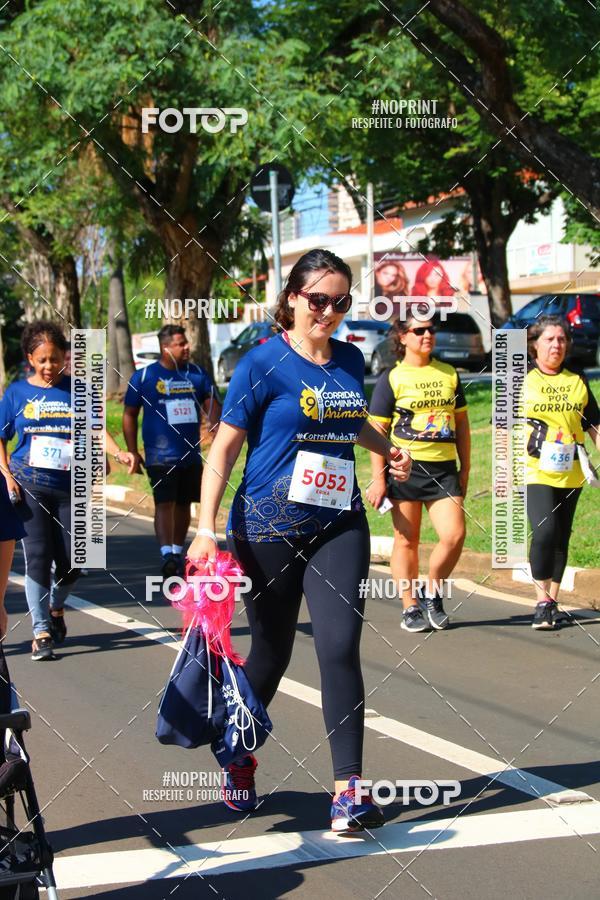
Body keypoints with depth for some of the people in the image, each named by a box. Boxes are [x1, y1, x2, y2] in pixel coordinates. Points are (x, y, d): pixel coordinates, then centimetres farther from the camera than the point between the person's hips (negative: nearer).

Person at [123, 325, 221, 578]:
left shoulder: (197, 374, 7)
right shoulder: (143, 377, -3)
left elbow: (212, 406, 5)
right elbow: (129, 415, 2)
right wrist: (132, 452, -3)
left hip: (191, 454, 4)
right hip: (160, 456, -4)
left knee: (183, 504, 12)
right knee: (164, 504, -15)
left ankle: (178, 552, 26)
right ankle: (167, 556, -23)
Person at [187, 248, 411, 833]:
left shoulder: (351, 360, 7)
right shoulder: (264, 363, -8)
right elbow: (223, 448, -8)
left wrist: (387, 450, 10)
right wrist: (206, 527, -16)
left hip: (339, 525, 4)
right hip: (270, 526, -3)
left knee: (341, 646, -9)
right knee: (272, 652, 8)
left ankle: (347, 789, -7)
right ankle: (239, 758, 34)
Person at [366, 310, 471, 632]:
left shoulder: (449, 374, 12)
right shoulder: (392, 378, 0)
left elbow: (461, 423, 19)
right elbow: (376, 430, -2)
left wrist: (465, 469, 16)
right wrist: (378, 478, -6)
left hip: (443, 469, 3)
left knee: (454, 535, -9)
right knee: (406, 540, 3)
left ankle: (432, 594, 14)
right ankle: (410, 608, 14)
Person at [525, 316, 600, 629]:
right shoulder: (522, 380, 3)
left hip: (570, 473, 4)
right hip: (535, 471, -4)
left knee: (561, 536, 8)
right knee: (544, 530, -19)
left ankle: (552, 600, 20)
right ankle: (542, 600, -11)